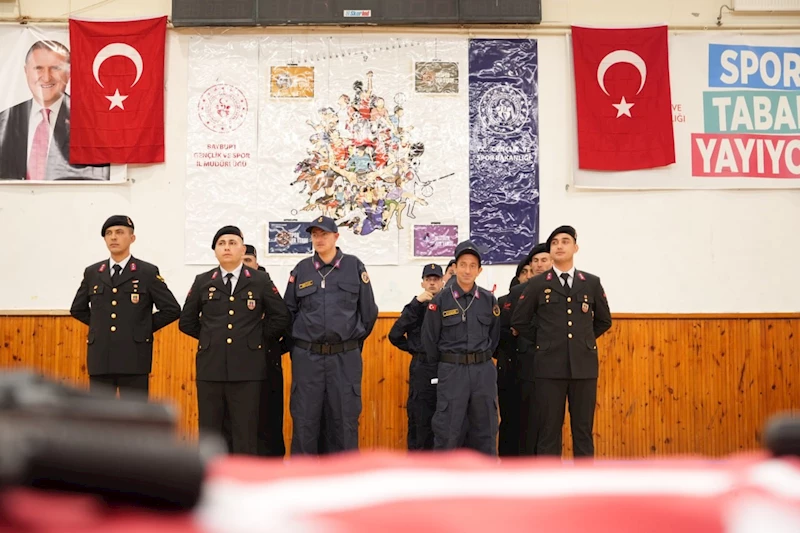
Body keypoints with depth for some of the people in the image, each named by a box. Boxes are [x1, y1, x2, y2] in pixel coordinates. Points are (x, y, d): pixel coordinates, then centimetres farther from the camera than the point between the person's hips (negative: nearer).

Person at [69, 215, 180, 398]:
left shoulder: (148, 272, 0)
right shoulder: (92, 273, 10)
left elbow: (172, 309, 0)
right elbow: (77, 309, 23)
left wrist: (144, 329, -1)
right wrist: (100, 325, 13)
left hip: (133, 360, -3)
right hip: (100, 360, 3)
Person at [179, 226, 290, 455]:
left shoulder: (260, 280, 3)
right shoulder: (202, 282, 7)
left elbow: (281, 317, 7)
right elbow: (186, 321, 14)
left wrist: (261, 341, 5)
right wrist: (210, 338, 11)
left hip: (247, 369, -2)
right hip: (210, 368, 2)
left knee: (246, 432, 2)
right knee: (209, 432, 7)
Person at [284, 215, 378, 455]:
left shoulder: (354, 266, 2)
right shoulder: (301, 269, 6)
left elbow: (369, 312, 8)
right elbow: (288, 312, 13)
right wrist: (298, 344, 11)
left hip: (345, 357, -1)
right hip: (307, 357, 1)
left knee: (345, 419, 3)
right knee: (304, 419, 3)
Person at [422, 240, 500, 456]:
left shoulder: (488, 300, 4)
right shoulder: (440, 300, -3)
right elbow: (429, 339, 4)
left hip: (484, 371, 2)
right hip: (452, 372, -2)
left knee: (485, 429, 8)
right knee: (447, 430, -1)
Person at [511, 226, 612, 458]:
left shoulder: (592, 283, 7)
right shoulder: (537, 284, 2)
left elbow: (604, 320, 18)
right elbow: (519, 321, 8)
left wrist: (584, 340, 12)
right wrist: (544, 341, 7)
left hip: (584, 366, 2)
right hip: (550, 367, -1)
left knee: (584, 429, 6)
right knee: (549, 429, 2)